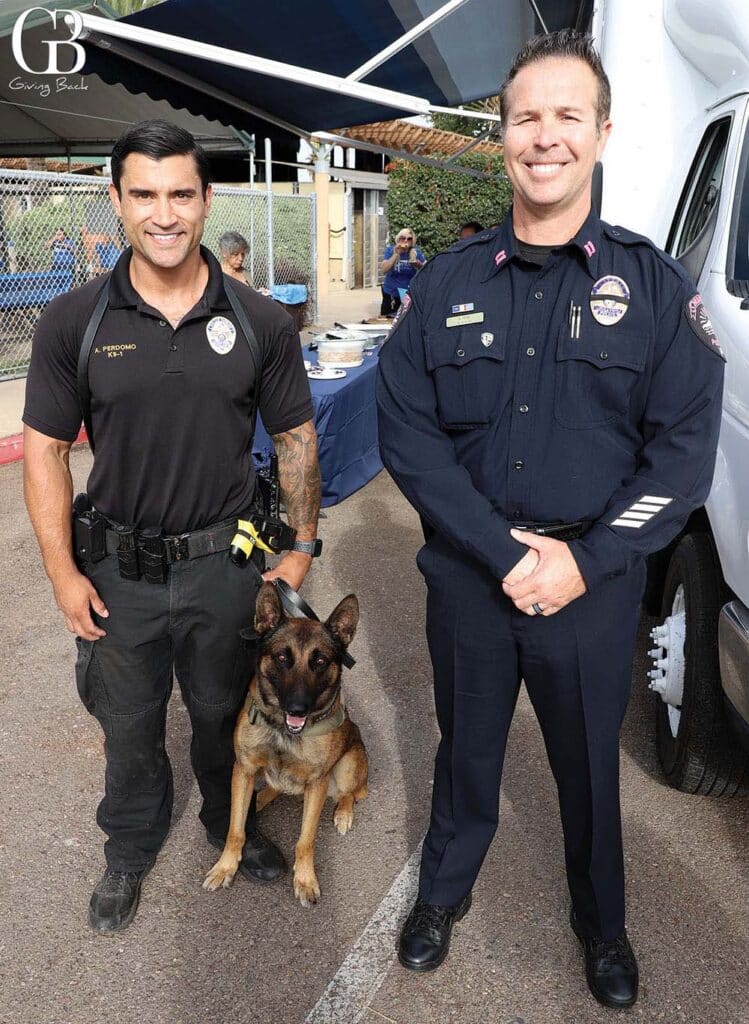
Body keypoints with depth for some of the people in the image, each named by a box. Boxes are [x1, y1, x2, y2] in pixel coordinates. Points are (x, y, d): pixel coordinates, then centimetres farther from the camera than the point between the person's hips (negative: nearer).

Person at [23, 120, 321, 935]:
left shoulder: (259, 322, -7)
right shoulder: (73, 322, -8)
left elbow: (295, 439, 2)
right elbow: (44, 449, -3)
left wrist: (303, 546, 1)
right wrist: (62, 571, -6)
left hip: (225, 563, 0)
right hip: (118, 569, 0)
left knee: (224, 712, 21)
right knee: (129, 724, 19)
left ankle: (231, 822, 49)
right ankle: (130, 850, 46)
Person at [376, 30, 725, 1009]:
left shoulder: (654, 286, -4)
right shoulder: (446, 284, -2)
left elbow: (684, 449, -7)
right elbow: (407, 432, -7)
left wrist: (584, 559, -16)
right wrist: (503, 552, -15)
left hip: (594, 586, 0)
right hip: (468, 576, 1)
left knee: (590, 766, 18)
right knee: (466, 748, 19)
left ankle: (602, 924, 45)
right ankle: (444, 890, 46)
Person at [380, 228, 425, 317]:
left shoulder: (416, 252, -1)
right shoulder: (390, 250, -4)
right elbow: (384, 270, -16)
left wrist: (419, 265, -25)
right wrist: (396, 254, -23)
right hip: (391, 294, -1)